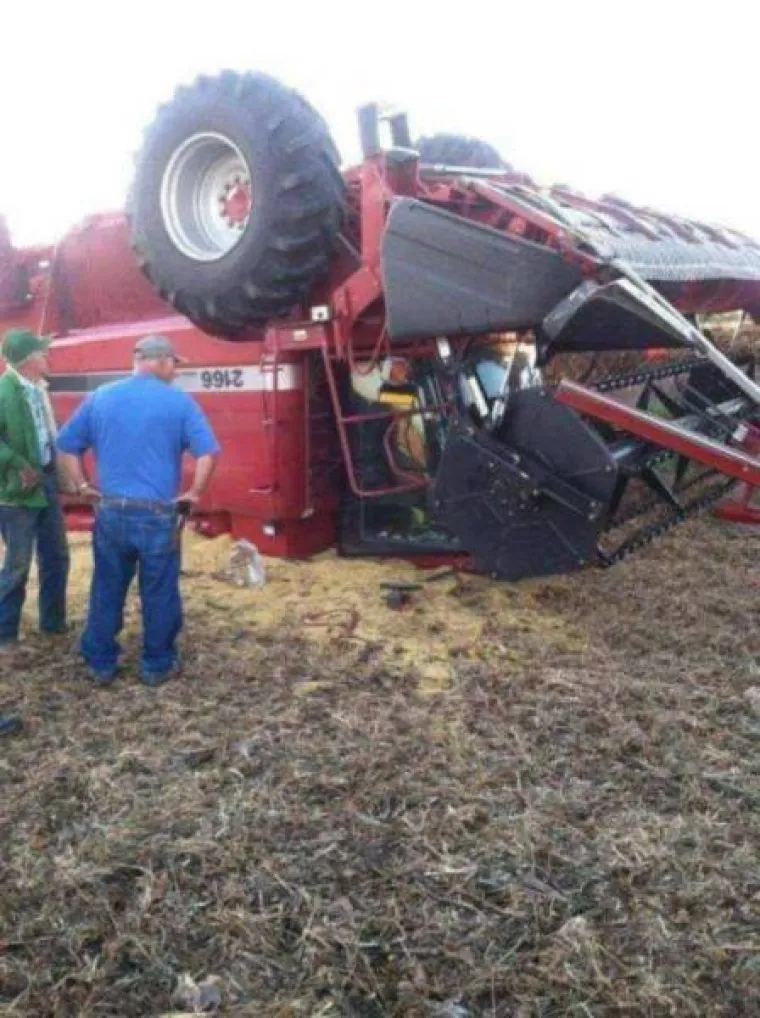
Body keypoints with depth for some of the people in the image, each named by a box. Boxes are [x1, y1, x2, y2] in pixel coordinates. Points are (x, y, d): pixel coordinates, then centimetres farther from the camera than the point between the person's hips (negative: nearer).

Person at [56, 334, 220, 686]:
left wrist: (81, 485, 18)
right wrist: (195, 492, -1)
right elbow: (208, 452, -12)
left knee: (106, 591, 15)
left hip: (111, 512, 4)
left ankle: (100, 663, 26)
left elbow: (66, 444, 11)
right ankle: (157, 665, 21)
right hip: (158, 515, -3)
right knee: (159, 594, 9)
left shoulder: (100, 397, 8)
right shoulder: (178, 401, -4)